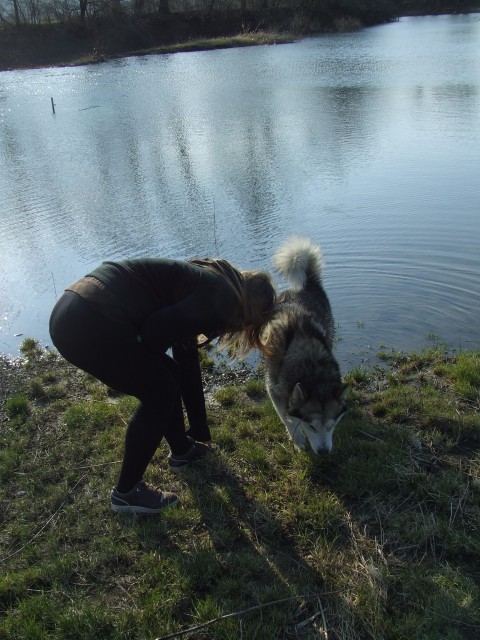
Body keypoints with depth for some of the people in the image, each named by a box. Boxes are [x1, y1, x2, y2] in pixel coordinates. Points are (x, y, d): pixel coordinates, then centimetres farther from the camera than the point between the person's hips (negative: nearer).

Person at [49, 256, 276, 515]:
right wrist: (150, 363, 11)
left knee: (168, 375, 21)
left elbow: (188, 365, 30)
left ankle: (182, 450, 42)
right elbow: (155, 331, -14)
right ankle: (127, 491, 23)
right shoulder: (221, 298, -5)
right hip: (89, 324, -10)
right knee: (159, 392, 8)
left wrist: (201, 431, 39)